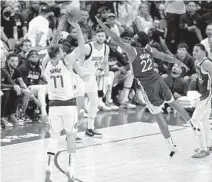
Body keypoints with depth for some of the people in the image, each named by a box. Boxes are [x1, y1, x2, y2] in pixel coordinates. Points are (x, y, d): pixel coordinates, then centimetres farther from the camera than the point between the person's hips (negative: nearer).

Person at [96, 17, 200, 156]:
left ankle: (172, 145, 5)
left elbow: (116, 39, -18)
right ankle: (194, 126, 34)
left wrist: (102, 25, -16)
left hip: (148, 86, -5)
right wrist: (180, 63, 26)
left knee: (158, 116, 3)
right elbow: (166, 57, 11)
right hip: (158, 80, 5)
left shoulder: (132, 51, -15)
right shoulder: (150, 50, 0)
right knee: (173, 103, 25)